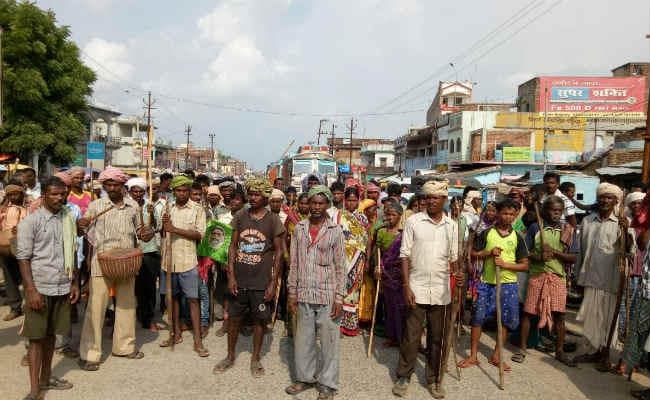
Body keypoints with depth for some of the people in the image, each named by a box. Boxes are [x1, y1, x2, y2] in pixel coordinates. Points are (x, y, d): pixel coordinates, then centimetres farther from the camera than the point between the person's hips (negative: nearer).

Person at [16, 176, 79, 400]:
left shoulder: (68, 220, 8)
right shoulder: (30, 222, -6)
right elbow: (23, 258, -8)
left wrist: (74, 283, 10)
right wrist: (31, 290, -14)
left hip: (62, 288, 4)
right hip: (40, 288, -4)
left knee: (51, 334, 16)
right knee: (37, 337, 3)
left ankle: (46, 377, 30)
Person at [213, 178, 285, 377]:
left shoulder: (273, 220, -5)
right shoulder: (240, 216, 1)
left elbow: (278, 251, -3)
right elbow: (233, 246, 4)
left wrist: (273, 282, -7)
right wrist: (231, 276, -4)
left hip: (262, 282, -2)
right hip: (239, 279, 2)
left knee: (261, 319, 9)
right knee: (233, 317, 12)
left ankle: (255, 359, 28)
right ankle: (230, 356, 33)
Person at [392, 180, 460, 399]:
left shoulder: (452, 225, 5)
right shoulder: (413, 221, -3)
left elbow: (454, 257, 10)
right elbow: (405, 255, -4)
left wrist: (458, 274, -12)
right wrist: (406, 286, -10)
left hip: (441, 291, 3)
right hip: (416, 289, -2)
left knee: (438, 338, 12)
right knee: (411, 336, 5)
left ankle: (434, 379, 28)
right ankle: (403, 377, 22)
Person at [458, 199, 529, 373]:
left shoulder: (517, 238, 3)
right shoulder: (487, 233, 1)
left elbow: (525, 265, 1)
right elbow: (473, 253, 3)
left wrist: (505, 264, -14)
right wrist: (489, 252, -14)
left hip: (508, 284, 1)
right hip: (486, 282, -1)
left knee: (505, 320, 8)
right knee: (477, 318, 0)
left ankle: (496, 356, 25)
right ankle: (473, 356, 13)